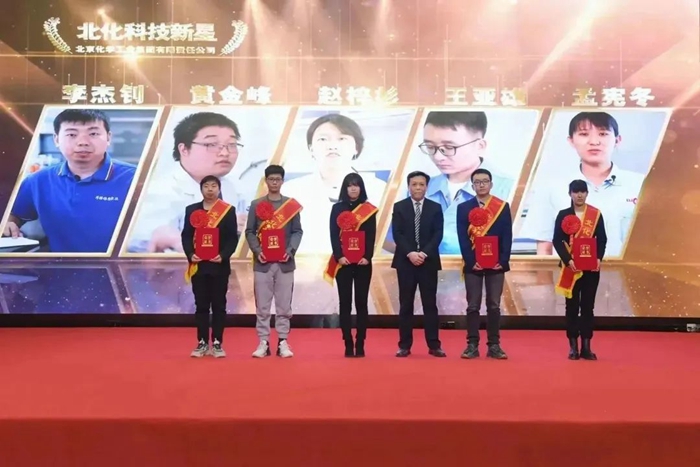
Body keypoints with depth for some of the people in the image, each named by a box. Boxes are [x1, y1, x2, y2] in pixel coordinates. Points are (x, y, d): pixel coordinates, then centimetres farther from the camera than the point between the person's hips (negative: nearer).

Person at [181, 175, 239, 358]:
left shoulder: (228, 210, 1)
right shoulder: (191, 210, 8)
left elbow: (233, 238, -3)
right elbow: (186, 235, 5)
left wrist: (223, 255, -17)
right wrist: (190, 254, -11)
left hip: (220, 265, -2)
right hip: (198, 265, 2)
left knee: (219, 305, 3)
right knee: (201, 305, 6)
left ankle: (217, 343, 10)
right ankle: (202, 342, 14)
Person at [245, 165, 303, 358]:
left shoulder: (291, 205, 6)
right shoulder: (256, 204, 6)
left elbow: (297, 231, 4)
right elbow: (250, 232, 4)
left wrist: (290, 250, -11)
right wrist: (257, 251, -11)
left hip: (285, 262, 0)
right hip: (262, 262, 0)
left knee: (284, 305, 3)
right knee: (262, 305, 3)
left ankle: (283, 342, 11)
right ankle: (263, 342, 10)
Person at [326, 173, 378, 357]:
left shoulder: (369, 209, 6)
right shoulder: (337, 208, 6)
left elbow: (371, 236, 0)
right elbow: (334, 235, 0)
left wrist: (367, 256, -14)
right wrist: (339, 256, -14)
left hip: (363, 262, 0)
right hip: (342, 262, 0)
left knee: (361, 302, 1)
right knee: (345, 303, 1)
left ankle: (360, 344, 5)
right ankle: (348, 345, 4)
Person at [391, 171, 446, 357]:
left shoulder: (435, 208, 6)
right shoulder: (399, 207, 5)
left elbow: (438, 235, -2)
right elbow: (397, 234, -3)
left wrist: (424, 253, -15)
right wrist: (410, 253, -15)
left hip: (429, 261, 0)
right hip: (405, 261, 0)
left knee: (430, 304, 2)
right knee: (405, 304, 3)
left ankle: (434, 345, 7)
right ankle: (404, 345, 9)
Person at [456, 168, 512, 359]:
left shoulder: (503, 207, 5)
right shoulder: (464, 208, 4)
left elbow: (507, 236, 1)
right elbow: (462, 237, -2)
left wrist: (502, 260, -10)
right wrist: (471, 261, -11)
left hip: (496, 264, 1)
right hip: (473, 264, 0)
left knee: (494, 305, 5)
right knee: (473, 306, 2)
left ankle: (494, 345, 11)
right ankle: (472, 345, 8)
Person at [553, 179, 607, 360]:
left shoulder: (596, 214, 4)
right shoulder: (563, 215, 1)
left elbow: (602, 240, 3)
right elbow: (557, 241, -4)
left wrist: (599, 258, -13)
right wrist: (568, 260, -17)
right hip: (571, 267, -1)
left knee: (588, 306, 4)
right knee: (572, 306, 4)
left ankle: (586, 346, 10)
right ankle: (573, 346, 10)